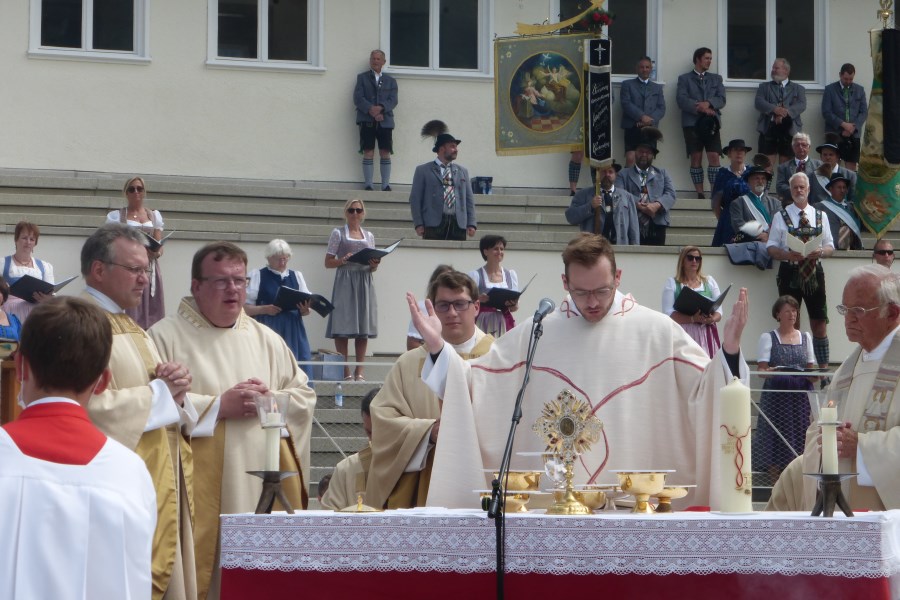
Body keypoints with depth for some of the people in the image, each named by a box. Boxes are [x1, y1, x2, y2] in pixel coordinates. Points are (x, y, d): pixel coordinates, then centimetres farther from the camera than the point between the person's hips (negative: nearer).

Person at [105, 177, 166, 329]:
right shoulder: (116, 216, 6)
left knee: (150, 311, -4)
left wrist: (156, 252, -10)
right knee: (128, 312, -12)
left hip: (150, 269, 3)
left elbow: (160, 247, 13)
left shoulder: (154, 215, 15)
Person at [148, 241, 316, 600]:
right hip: (201, 490, -4)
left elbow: (305, 396, 15)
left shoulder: (267, 340, 17)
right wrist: (219, 406, -13)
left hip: (264, 487, 4)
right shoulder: (166, 337, 1)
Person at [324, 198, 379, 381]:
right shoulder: (338, 233, 6)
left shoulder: (369, 236, 16)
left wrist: (374, 265, -5)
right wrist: (343, 260, -16)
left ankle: (359, 371, 5)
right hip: (344, 282, -4)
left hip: (364, 282, 4)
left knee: (364, 328, 1)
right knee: (343, 328, -7)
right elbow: (328, 262, 2)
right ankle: (345, 372, -5)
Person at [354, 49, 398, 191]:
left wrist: (380, 108, -16)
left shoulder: (391, 81, 18)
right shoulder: (362, 78, 14)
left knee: (385, 153, -4)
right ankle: (368, 185, -6)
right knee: (368, 153, -6)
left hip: (385, 120, 2)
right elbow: (358, 98, 1)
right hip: (367, 120, -1)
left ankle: (386, 185, -2)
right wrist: (370, 109, -16)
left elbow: (393, 100, 4)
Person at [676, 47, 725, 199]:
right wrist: (700, 108, -14)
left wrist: (708, 104, -13)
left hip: (711, 122, 2)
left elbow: (721, 99, 6)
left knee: (714, 157, -8)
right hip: (692, 122, -2)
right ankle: (700, 193, -4)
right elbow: (681, 100, -3)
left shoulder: (716, 78, 20)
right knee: (696, 158, -5)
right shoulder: (684, 79, 11)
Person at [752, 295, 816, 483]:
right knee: (775, 439, -5)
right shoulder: (768, 338, 3)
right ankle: (774, 484, -1)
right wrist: (769, 372, -25)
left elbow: (811, 367, 14)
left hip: (800, 395, 3)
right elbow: (761, 368, -3)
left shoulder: (805, 337, 14)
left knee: (799, 438, 0)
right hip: (776, 395, -3)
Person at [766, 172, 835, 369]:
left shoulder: (820, 216, 11)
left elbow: (830, 246, 12)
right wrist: (787, 255, -17)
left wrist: (821, 252, -12)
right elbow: (771, 247, 3)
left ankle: (823, 368, 8)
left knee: (819, 323, 3)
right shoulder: (781, 216, 5)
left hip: (814, 272, 2)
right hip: (789, 271, -2)